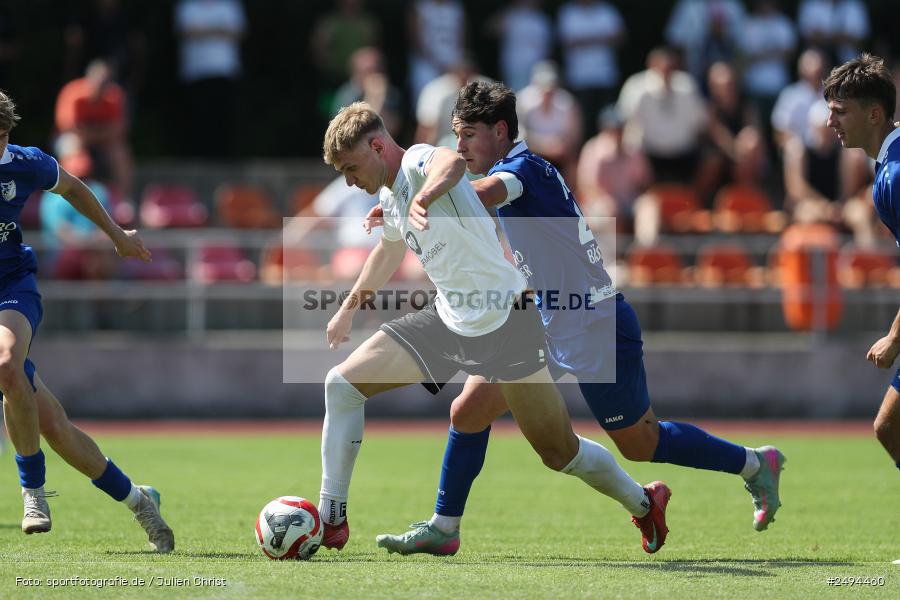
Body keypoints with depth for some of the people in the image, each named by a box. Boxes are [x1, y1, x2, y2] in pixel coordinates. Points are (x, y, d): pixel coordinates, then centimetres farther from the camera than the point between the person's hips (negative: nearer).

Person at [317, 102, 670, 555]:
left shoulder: (420, 161, -19)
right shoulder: (389, 198, 7)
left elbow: (451, 164, -46)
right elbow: (390, 250, 31)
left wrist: (423, 198, -67)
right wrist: (350, 305, 41)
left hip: (505, 325, -8)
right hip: (446, 321, 8)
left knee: (560, 454, 0)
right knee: (342, 383, -4)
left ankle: (643, 504, 28)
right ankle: (330, 519, 1)